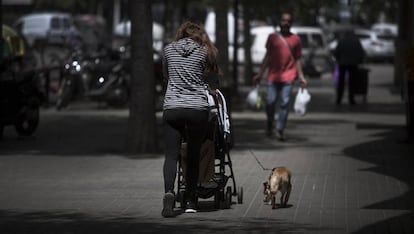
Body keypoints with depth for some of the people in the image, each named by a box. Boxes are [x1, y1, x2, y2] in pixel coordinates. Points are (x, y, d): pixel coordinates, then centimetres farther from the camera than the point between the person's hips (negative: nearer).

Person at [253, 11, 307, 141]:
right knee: (270, 102, -3)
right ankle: (270, 124, 22)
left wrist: (301, 77, 6)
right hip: (273, 75, 0)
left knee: (284, 103, -5)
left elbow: (297, 59, 12)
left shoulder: (295, 39, 8)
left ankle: (280, 130, 0)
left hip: (288, 76, 0)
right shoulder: (272, 37, 9)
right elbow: (268, 56, 12)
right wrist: (260, 74, 9)